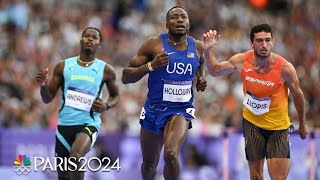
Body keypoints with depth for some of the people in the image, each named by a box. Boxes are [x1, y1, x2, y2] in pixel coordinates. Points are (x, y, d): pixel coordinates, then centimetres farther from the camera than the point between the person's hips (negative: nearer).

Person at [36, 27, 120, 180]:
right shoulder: (63, 67, 4)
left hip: (89, 123, -3)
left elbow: (115, 96, 15)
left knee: (76, 157, -33)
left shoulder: (105, 70, 1)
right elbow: (48, 99, 7)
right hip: (64, 124, 3)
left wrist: (106, 106, -7)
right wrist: (43, 85, -15)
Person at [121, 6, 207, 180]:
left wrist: (200, 81, 3)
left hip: (182, 109, 0)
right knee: (149, 164, 14)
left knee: (171, 154, -27)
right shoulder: (154, 44, -9)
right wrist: (150, 66, -26)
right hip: (155, 108, 0)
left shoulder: (197, 47, 0)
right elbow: (126, 77, -10)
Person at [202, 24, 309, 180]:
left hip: (278, 126, -3)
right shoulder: (242, 61, -14)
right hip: (252, 122, 3)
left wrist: (302, 124, 7)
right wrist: (208, 50, -15)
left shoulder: (284, 68, -22)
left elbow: (297, 95, -5)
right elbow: (214, 71, 4)